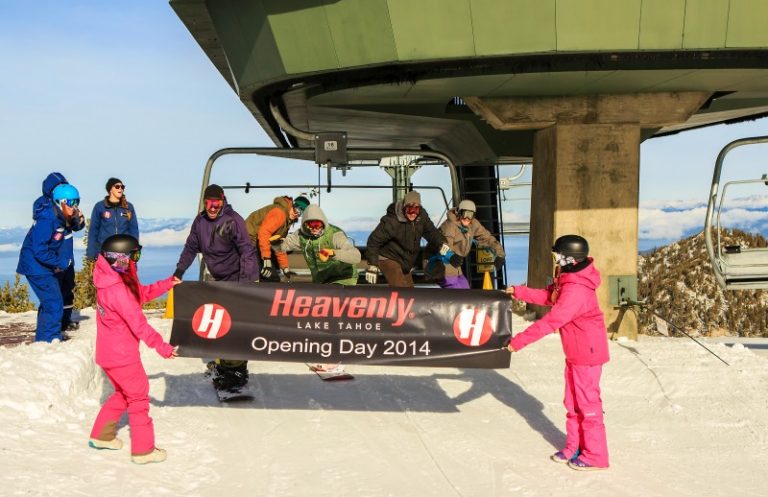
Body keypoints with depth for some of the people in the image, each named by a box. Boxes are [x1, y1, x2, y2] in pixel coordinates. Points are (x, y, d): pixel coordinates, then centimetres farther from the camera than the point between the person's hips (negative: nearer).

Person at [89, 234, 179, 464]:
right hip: (121, 355, -9)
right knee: (138, 397, 2)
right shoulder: (118, 290, -25)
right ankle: (143, 450, 9)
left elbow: (141, 293, 16)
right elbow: (138, 324, -23)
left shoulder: (113, 281, 4)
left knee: (123, 393, 25)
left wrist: (167, 284, 10)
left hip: (109, 352, 9)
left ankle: (101, 435, 32)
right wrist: (161, 346, -17)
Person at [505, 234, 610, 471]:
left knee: (587, 403, 1)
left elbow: (550, 322, -31)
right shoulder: (567, 281, 3)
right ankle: (574, 448, 28)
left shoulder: (575, 291, -29)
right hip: (575, 353, 10)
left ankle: (595, 456, 13)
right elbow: (547, 296, 16)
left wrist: (518, 341, -28)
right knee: (573, 403, 17)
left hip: (587, 353, -10)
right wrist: (518, 292, 9)